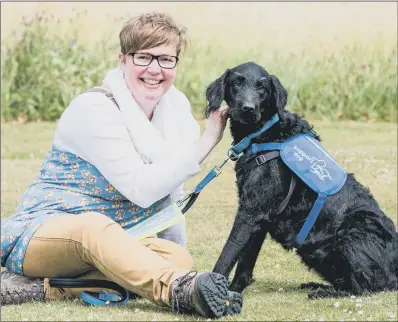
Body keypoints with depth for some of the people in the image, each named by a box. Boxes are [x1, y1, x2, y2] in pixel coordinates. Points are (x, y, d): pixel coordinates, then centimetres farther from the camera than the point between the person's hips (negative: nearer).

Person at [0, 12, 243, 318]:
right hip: (45, 232, -7)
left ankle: (44, 287, -27)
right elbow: (141, 189, -21)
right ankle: (183, 291, -65)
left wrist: (177, 258, 9)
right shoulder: (94, 109, -16)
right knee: (96, 227, -40)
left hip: (111, 242, 7)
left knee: (178, 258, -23)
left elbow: (169, 188, 13)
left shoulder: (176, 106, 5)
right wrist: (208, 140, -21)